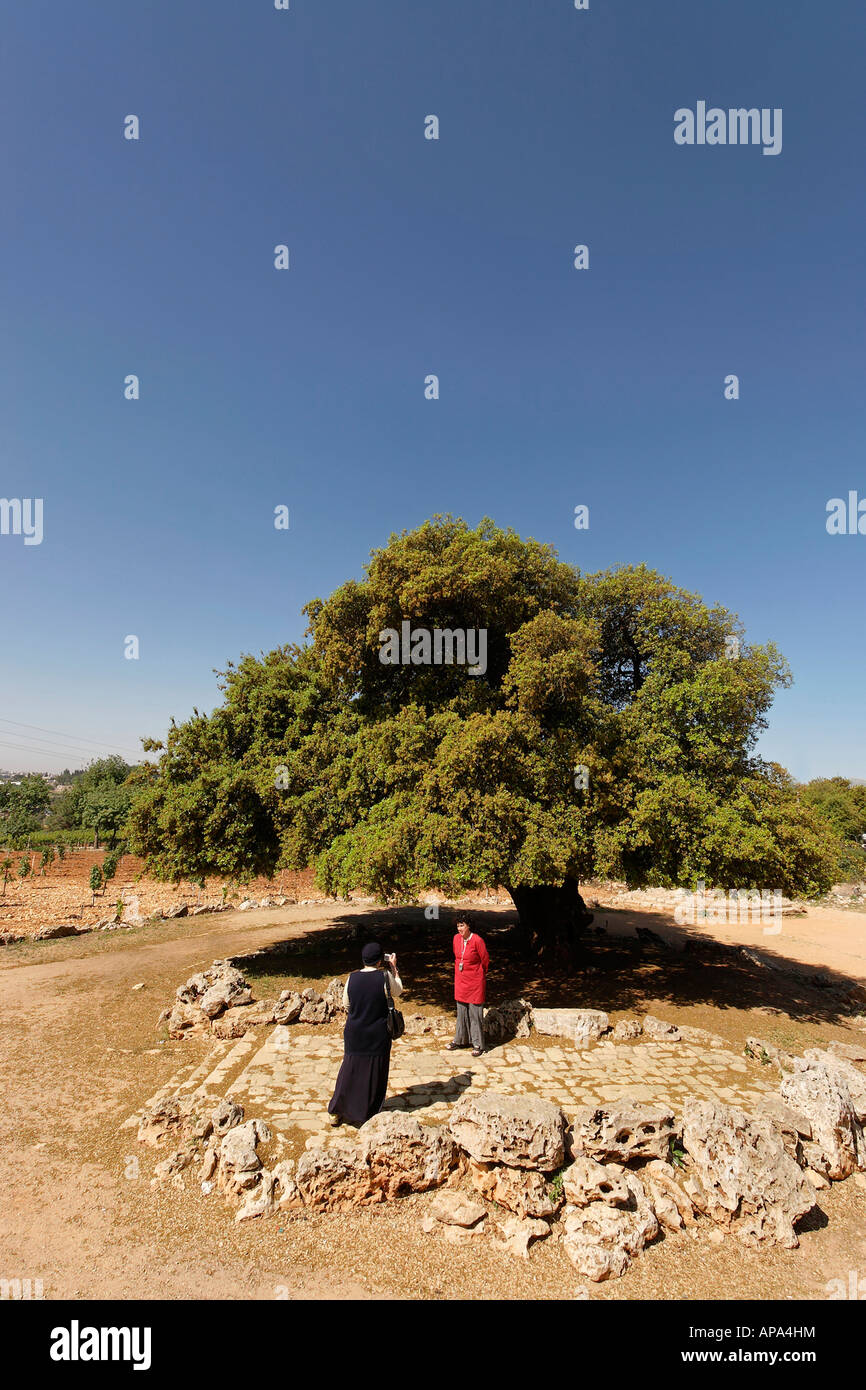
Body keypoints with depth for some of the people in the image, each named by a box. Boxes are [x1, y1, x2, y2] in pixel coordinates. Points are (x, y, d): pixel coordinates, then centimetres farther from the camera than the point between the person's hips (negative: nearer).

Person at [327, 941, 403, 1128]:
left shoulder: (352, 978, -7)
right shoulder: (385, 977, -17)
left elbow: (346, 1004, 6)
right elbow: (398, 992, 3)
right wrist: (393, 969, 10)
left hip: (354, 1034, 3)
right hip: (377, 1036, -3)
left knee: (349, 1070, 19)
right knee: (373, 1075, 13)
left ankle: (336, 1112, 29)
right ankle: (363, 1118, 23)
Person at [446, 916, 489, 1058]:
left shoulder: (477, 940, -18)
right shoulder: (456, 938, -1)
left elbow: (485, 960, -6)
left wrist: (479, 974, 7)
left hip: (475, 981, -5)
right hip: (460, 980, 6)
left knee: (475, 1012, 0)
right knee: (461, 1011, 15)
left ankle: (478, 1044, 11)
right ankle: (460, 1040, 28)